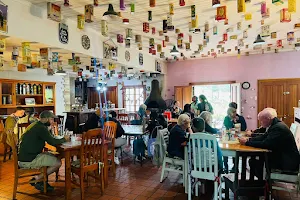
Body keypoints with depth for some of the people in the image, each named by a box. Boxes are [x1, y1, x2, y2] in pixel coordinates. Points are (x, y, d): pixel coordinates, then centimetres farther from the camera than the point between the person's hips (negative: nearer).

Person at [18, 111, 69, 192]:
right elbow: (53, 142, -18)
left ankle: (42, 181, 16)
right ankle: (37, 179, 3)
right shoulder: (41, 128, -17)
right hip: (28, 161, -10)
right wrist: (64, 139, -1)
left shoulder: (35, 125, 13)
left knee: (52, 156, 20)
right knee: (58, 163, -9)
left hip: (24, 157, 10)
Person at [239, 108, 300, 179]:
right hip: (280, 155, 9)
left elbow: (265, 144, -28)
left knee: (254, 162, -13)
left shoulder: (278, 127, -24)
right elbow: (263, 137, 9)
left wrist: (247, 142, -20)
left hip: (287, 162, -9)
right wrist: (248, 139, -4)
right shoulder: (274, 125, 5)